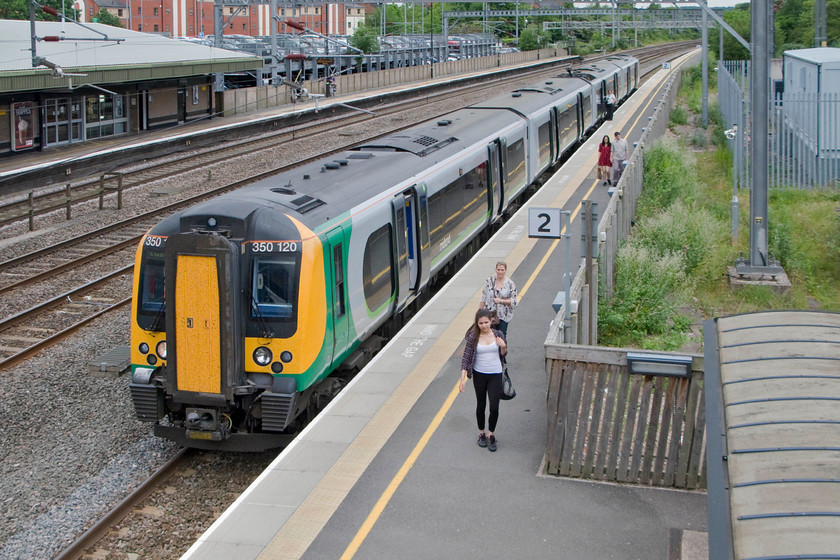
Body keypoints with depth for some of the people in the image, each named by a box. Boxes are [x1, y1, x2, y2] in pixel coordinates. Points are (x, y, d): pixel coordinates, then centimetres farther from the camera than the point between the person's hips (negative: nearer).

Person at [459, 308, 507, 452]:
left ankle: (491, 434, 16)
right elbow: (466, 358, -8)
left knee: (494, 407, -6)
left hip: (495, 375, 0)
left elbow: (503, 354, 8)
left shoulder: (498, 334, -5)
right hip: (479, 375, 0)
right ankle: (481, 433, 32)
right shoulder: (473, 337, -9)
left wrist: (503, 347, -15)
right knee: (481, 405, 13)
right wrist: (463, 379, -15)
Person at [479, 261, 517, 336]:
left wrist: (501, 301, -14)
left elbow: (513, 302, -4)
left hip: (503, 316, -1)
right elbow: (483, 299, 5)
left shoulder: (510, 284, -5)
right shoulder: (489, 281, -1)